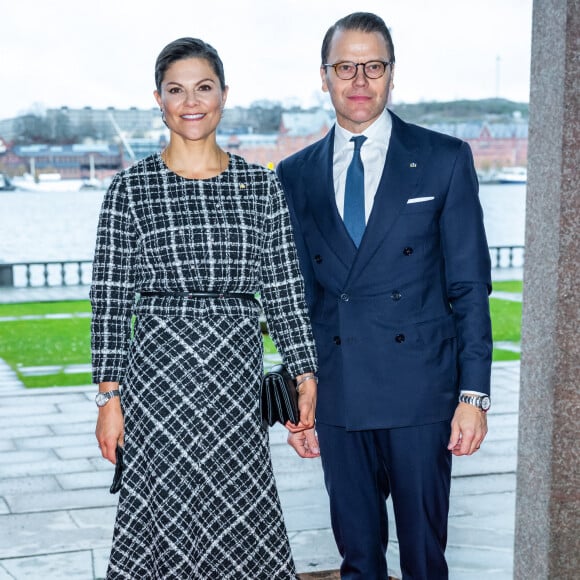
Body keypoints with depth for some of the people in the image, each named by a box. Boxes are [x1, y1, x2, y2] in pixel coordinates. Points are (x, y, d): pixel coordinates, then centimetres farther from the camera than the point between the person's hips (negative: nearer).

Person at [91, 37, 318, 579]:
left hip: (237, 374, 2)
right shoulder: (130, 187, 0)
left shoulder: (261, 184, 5)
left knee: (242, 522, 5)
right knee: (162, 521, 5)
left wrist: (306, 378, 3)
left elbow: (284, 290, 7)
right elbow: (110, 298, -1)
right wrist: (109, 397, -4)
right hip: (157, 373, -1)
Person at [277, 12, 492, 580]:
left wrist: (474, 392, -6)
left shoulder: (444, 159, 1)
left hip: (420, 388, -2)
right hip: (337, 395, 2)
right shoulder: (295, 175, 8)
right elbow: (296, 294, 11)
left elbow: (470, 284, -1)